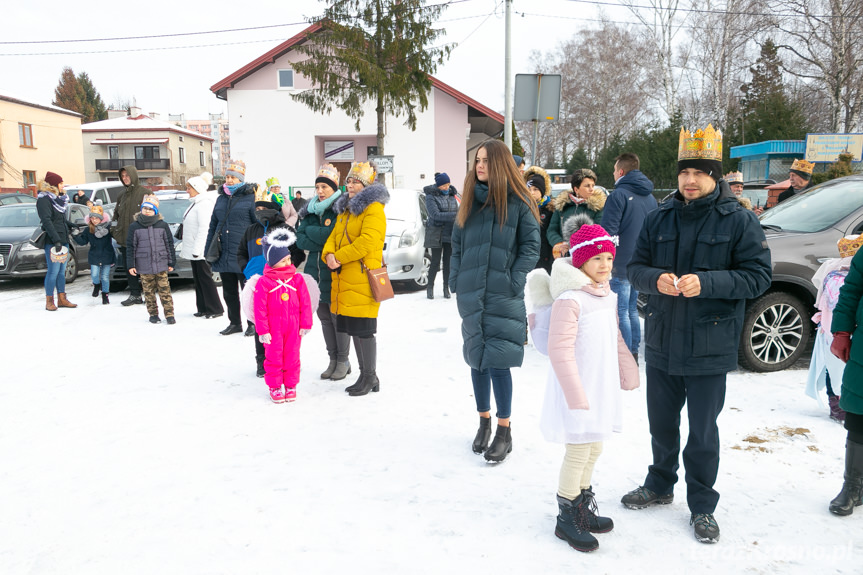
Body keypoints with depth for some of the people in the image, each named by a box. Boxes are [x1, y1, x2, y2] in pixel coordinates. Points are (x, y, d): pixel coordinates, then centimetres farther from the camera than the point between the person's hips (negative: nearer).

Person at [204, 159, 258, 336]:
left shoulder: (250, 197, -5)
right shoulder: (221, 198, 13)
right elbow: (213, 225, 18)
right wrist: (208, 249, 13)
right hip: (224, 255, 6)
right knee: (229, 292, 13)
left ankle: (253, 323, 18)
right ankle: (235, 323, 26)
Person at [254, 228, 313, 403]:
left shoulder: (297, 278, 1)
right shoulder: (264, 282, -8)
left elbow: (305, 302, 4)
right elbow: (260, 308, -7)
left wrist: (305, 324, 1)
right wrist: (262, 330, -8)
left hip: (293, 326, 2)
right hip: (273, 326, -2)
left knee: (292, 356, 9)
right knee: (274, 356, 7)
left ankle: (291, 385, 23)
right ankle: (275, 386, 21)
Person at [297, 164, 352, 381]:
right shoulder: (310, 210, 11)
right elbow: (300, 239, 4)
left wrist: (311, 232, -9)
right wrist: (323, 241, -11)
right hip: (315, 270, 7)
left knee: (338, 317, 0)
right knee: (324, 318, 12)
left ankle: (343, 361, 14)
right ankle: (333, 360, 24)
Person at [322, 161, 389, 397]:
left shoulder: (374, 209, -8)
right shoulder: (345, 209, 20)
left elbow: (367, 241, -20)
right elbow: (334, 236, 16)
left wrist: (339, 257, -17)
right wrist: (329, 254, -5)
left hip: (362, 279, -9)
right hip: (343, 279, 9)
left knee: (363, 330, -4)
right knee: (354, 329, 14)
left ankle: (370, 377, 11)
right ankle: (365, 375, 26)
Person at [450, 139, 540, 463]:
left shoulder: (518, 201, -2)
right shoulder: (470, 199, 10)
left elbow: (531, 246, -3)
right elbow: (457, 244, 13)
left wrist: (514, 281, -11)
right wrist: (455, 281, 5)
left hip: (503, 297, -4)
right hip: (471, 296, 4)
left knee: (498, 362, -4)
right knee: (477, 360, 11)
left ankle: (504, 432, 11)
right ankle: (484, 423, 28)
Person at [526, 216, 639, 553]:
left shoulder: (609, 296, 7)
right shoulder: (569, 299, -20)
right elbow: (559, 351, -23)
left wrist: (629, 374, 19)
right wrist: (576, 395, -22)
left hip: (602, 387, 8)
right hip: (577, 390, -8)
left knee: (594, 450, 19)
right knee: (578, 454, 2)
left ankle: (583, 508, 37)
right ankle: (567, 519, 21)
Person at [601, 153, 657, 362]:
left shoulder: (619, 195, -12)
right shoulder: (650, 197, 14)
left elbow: (608, 232, -17)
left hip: (621, 264, -8)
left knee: (621, 311, -3)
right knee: (632, 309, 16)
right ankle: (633, 353, 22)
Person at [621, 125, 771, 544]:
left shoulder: (739, 221, -6)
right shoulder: (659, 218, 5)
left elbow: (758, 276, -10)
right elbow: (635, 267, 6)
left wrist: (706, 282, -24)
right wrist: (656, 279, -16)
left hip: (710, 348, -4)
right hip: (661, 344, 4)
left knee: (703, 432, 8)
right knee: (661, 423, 20)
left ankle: (702, 505, 28)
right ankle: (660, 485, 42)